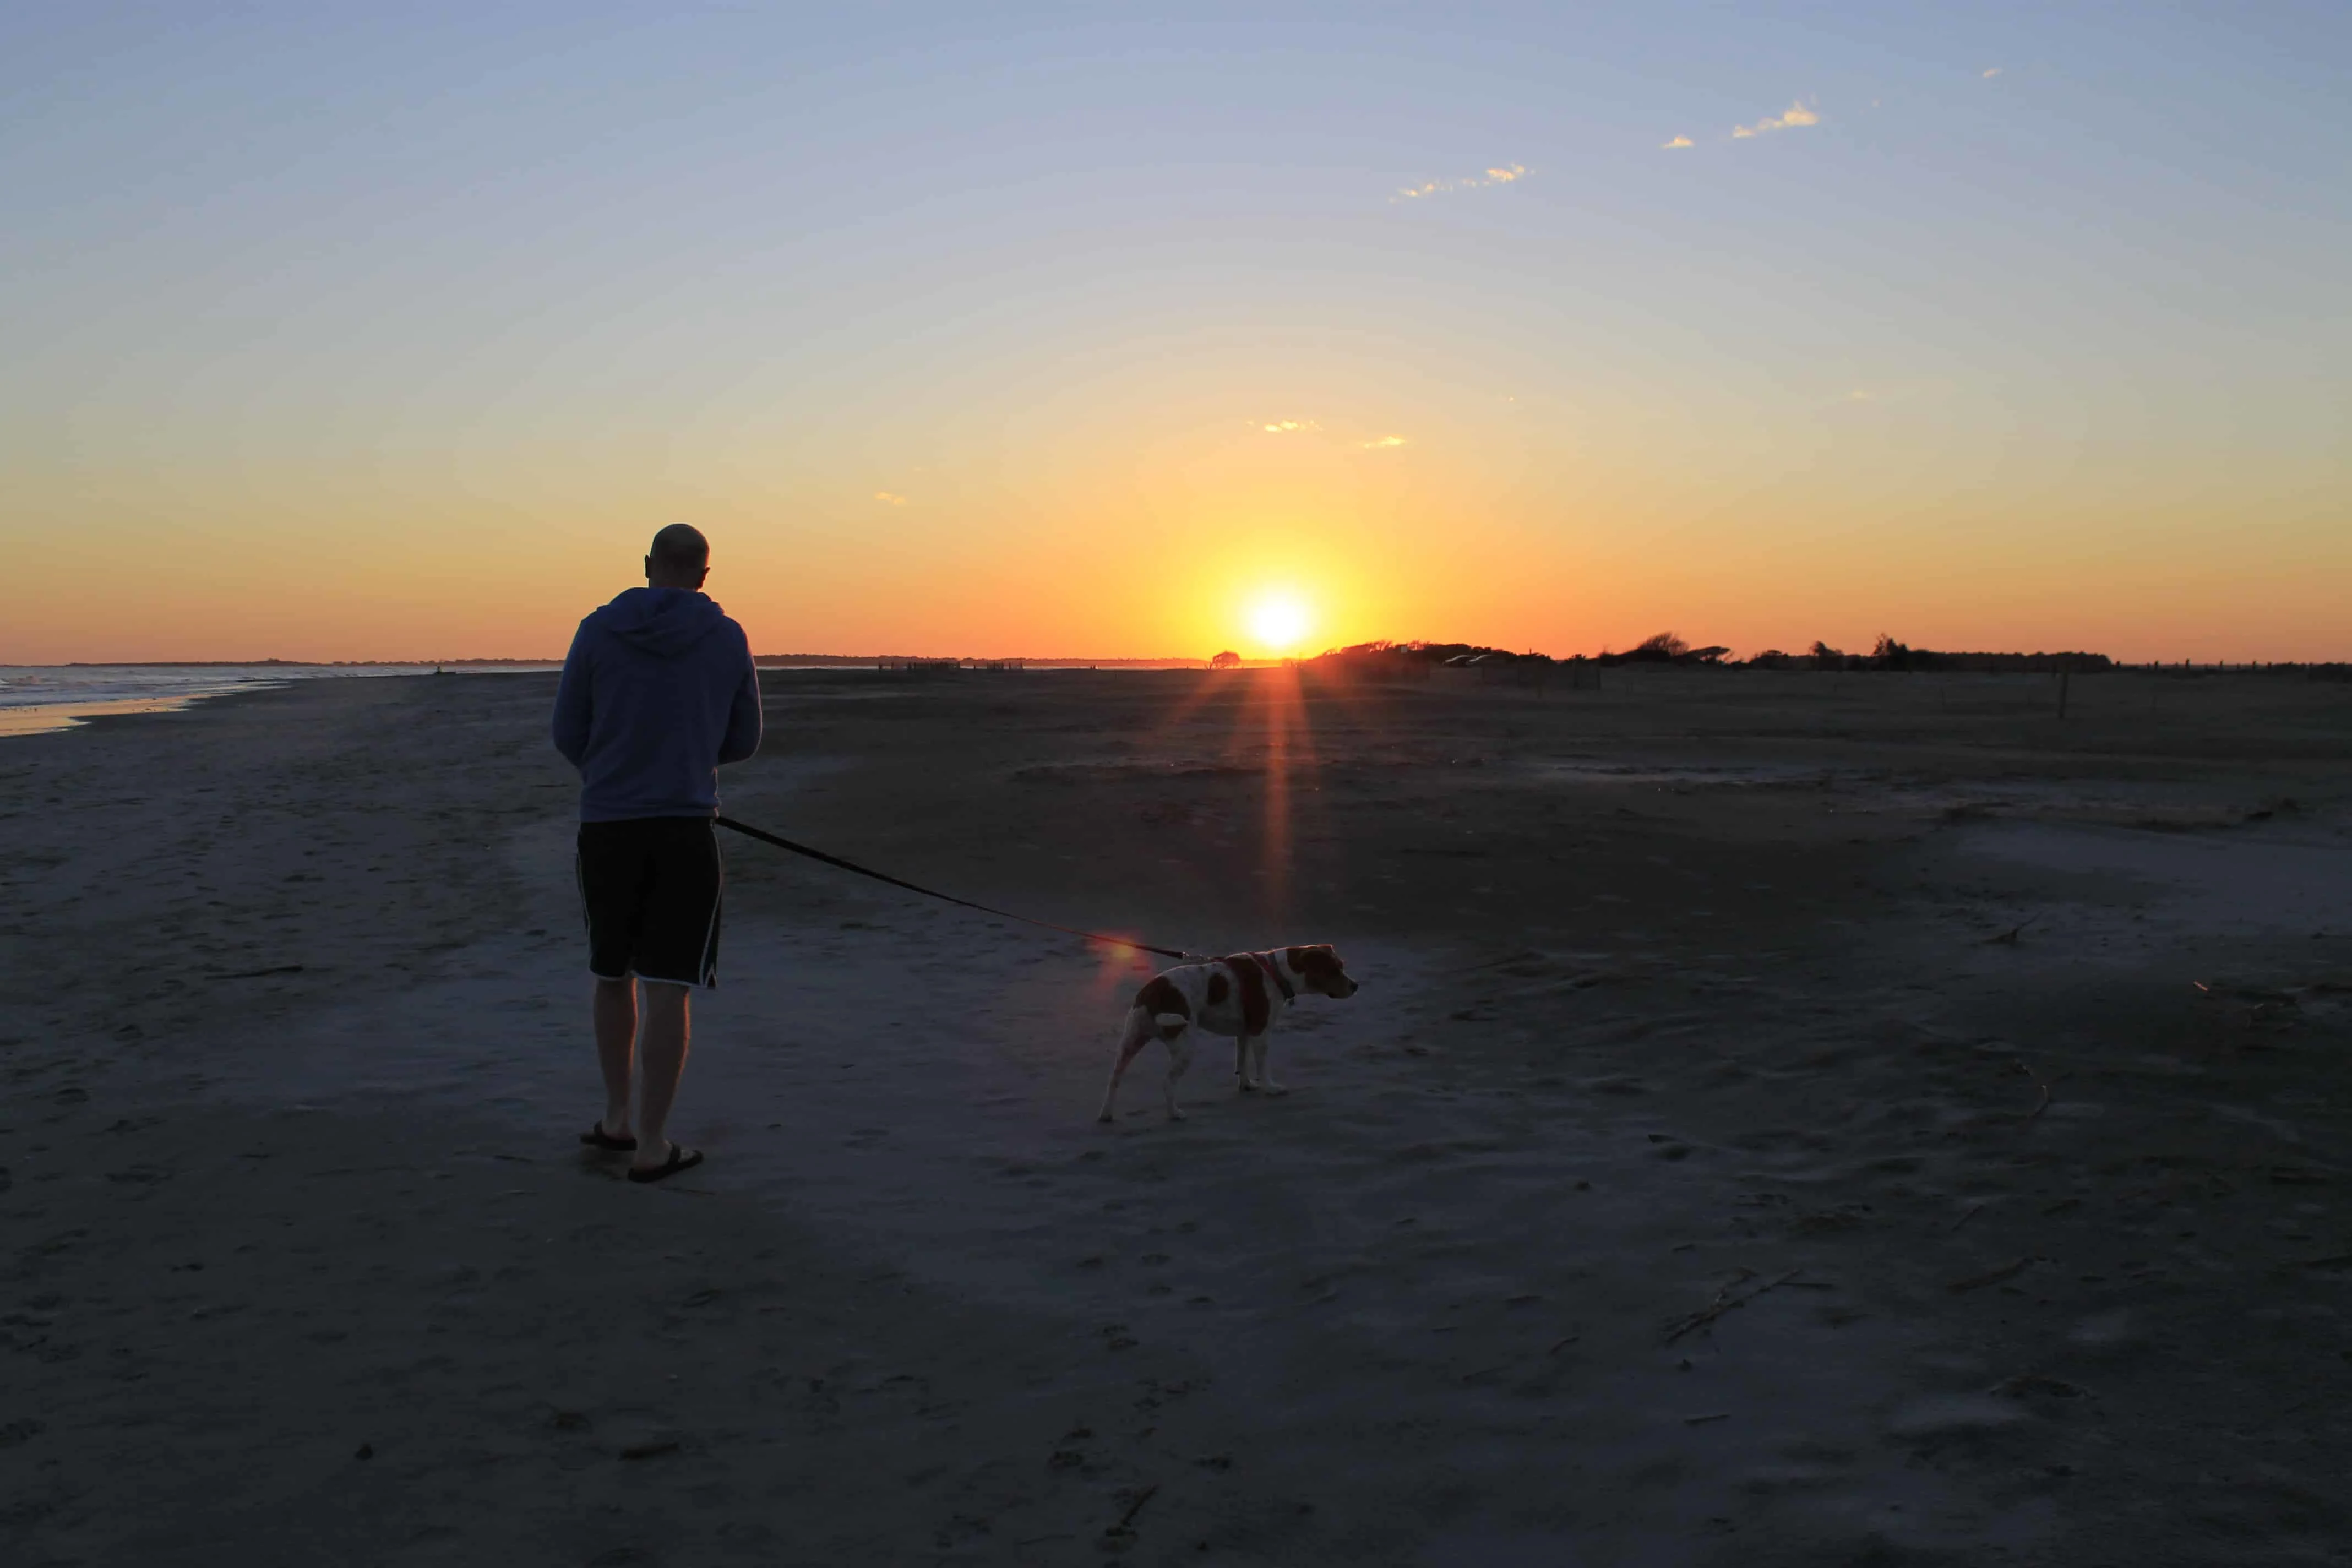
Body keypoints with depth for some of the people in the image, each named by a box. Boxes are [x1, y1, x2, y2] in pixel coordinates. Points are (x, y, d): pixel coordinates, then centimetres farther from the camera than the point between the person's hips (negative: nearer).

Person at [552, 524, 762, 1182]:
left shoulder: (598, 631, 1)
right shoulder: (729, 641, 2)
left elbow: (568, 734, 5)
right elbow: (742, 741, 11)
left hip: (606, 826, 2)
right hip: (687, 827, -1)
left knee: (613, 972, 20)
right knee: (668, 989, 1)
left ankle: (617, 1117, 27)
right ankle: (651, 1145, 3)